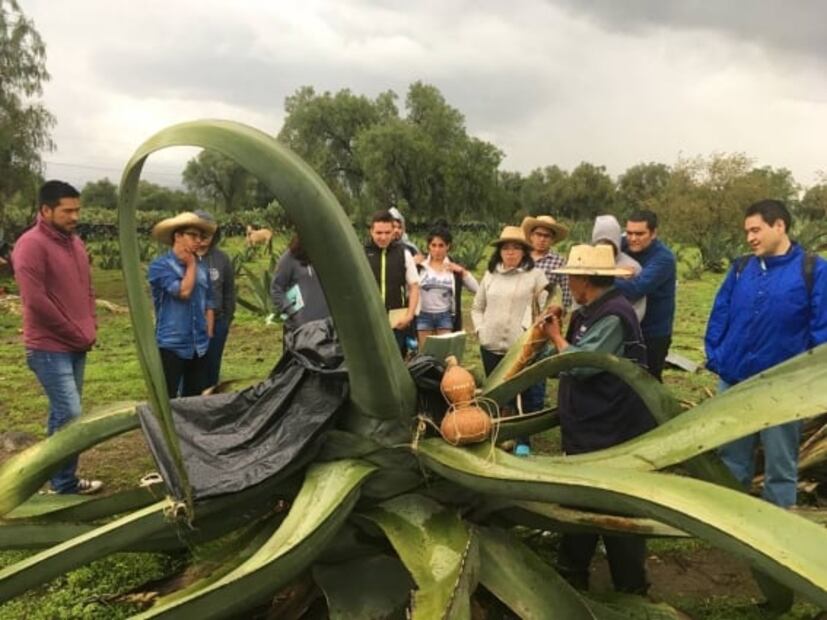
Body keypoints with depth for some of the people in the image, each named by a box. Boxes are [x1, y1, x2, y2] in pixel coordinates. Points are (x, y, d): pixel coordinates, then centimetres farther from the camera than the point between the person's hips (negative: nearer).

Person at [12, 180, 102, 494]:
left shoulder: (75, 242, 12)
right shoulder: (31, 244, -14)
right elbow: (36, 301, -20)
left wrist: (90, 329, 6)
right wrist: (76, 334, -13)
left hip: (76, 346, 8)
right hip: (49, 348, -8)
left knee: (62, 413, 15)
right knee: (70, 415, -9)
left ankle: (65, 479, 24)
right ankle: (65, 487, 3)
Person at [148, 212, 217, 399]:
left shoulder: (201, 267, 9)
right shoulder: (160, 265, -9)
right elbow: (183, 291, -21)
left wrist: (209, 335, 12)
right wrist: (191, 265, -6)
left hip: (199, 347, 6)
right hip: (171, 346, -6)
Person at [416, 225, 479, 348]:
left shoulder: (455, 268, 4)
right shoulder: (420, 266, 0)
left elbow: (477, 289, 1)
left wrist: (463, 272, -9)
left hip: (446, 317, 1)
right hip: (424, 316, 0)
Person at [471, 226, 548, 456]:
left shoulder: (535, 275, -1)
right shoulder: (490, 275, 11)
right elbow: (477, 307, 19)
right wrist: (480, 329, 6)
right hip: (491, 346, 4)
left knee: (527, 393, 1)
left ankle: (523, 441, 13)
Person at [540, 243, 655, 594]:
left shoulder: (614, 316, -22)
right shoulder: (588, 313, 8)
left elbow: (582, 363, -28)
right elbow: (559, 361, 11)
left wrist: (556, 336, -13)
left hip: (612, 434, -10)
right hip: (586, 429, 10)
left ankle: (631, 589, 24)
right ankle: (571, 577, 37)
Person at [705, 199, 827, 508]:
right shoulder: (741, 268, 5)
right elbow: (719, 315, 9)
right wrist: (715, 357, 1)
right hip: (733, 380, 4)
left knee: (780, 466, 9)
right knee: (731, 458, 16)